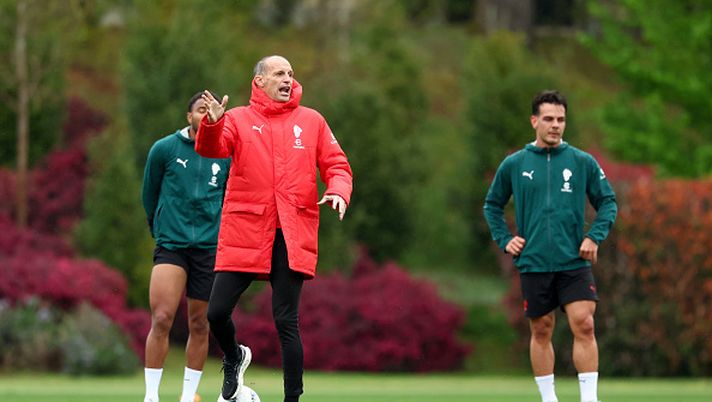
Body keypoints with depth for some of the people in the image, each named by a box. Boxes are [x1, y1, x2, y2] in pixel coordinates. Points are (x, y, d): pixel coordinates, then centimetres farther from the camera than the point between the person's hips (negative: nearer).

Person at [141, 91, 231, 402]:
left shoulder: (226, 156, 4)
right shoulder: (164, 149, 1)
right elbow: (149, 195, 13)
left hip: (210, 248, 2)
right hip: (170, 245, -2)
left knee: (200, 325, 6)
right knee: (161, 320, -14)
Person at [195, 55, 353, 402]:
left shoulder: (311, 121, 11)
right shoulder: (238, 119, 6)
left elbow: (336, 164, 10)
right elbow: (210, 149, -10)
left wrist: (339, 191, -11)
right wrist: (213, 124, -31)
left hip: (292, 236, 0)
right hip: (243, 233, 0)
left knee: (286, 322, -2)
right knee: (217, 312, -2)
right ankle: (233, 359, 30)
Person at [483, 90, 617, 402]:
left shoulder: (583, 162, 2)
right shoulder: (514, 165, 4)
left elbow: (608, 202, 9)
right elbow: (492, 205, 16)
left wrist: (595, 236, -5)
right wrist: (504, 240, 4)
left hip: (574, 262, -1)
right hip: (533, 264, 1)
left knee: (584, 325, -13)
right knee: (541, 332, 6)